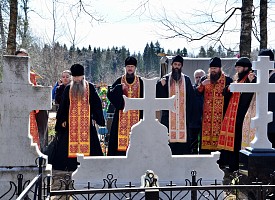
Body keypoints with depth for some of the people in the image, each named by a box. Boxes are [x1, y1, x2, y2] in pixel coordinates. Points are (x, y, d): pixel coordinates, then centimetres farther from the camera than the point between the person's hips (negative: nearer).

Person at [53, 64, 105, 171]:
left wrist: (94, 117, -3)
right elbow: (63, 105, 10)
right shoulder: (68, 88, 9)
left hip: (86, 119, -2)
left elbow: (96, 103, 3)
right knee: (70, 142, -1)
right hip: (71, 120, 2)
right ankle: (71, 165, 6)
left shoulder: (90, 87, 4)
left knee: (87, 141, -3)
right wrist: (63, 120, 4)